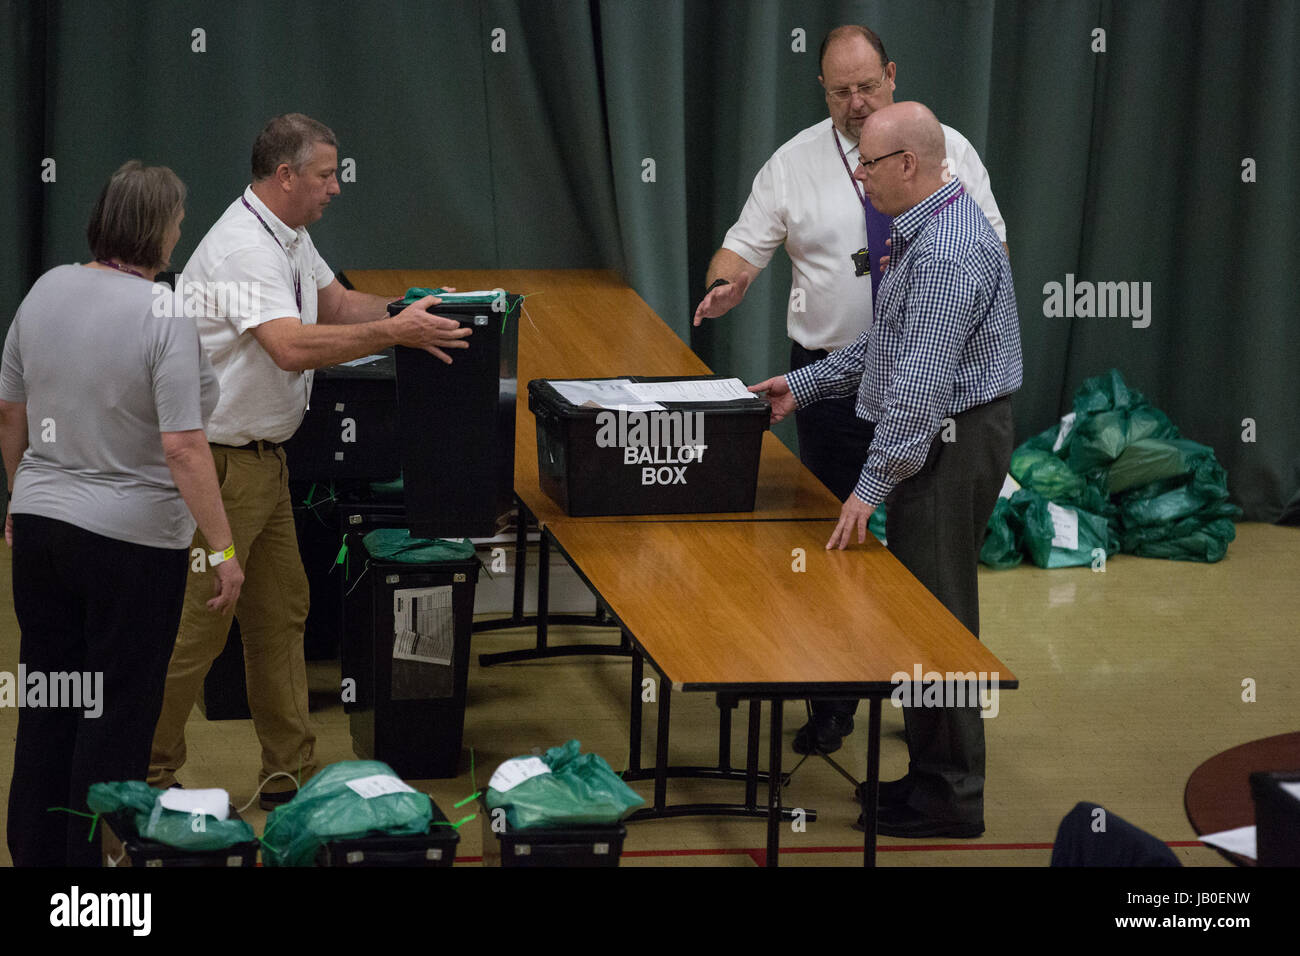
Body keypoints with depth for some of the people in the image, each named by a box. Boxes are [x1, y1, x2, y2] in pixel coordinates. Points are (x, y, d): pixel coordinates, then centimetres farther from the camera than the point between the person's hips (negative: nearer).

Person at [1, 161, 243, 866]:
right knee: (116, 714, 3)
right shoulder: (165, 317, -17)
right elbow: (183, 448, -21)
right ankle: (94, 858, 7)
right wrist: (224, 552, -17)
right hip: (131, 542, -6)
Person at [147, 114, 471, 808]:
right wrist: (392, 332, -30)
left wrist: (409, 310, 8)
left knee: (280, 614, 13)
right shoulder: (245, 248, -22)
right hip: (217, 462, -10)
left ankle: (290, 773, 20)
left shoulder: (289, 237, 11)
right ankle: (144, 773, 7)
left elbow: (335, 302, 24)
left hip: (264, 457, 10)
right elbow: (292, 347, -34)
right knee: (196, 625, -4)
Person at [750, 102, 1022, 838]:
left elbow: (921, 383, -26)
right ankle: (937, 772, 21)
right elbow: (891, 343, 21)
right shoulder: (929, 229, 12)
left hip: (952, 442, -11)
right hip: (943, 437, 11)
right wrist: (806, 384, 19)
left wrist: (874, 485, -26)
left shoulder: (947, 252, -23)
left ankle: (948, 795, 2)